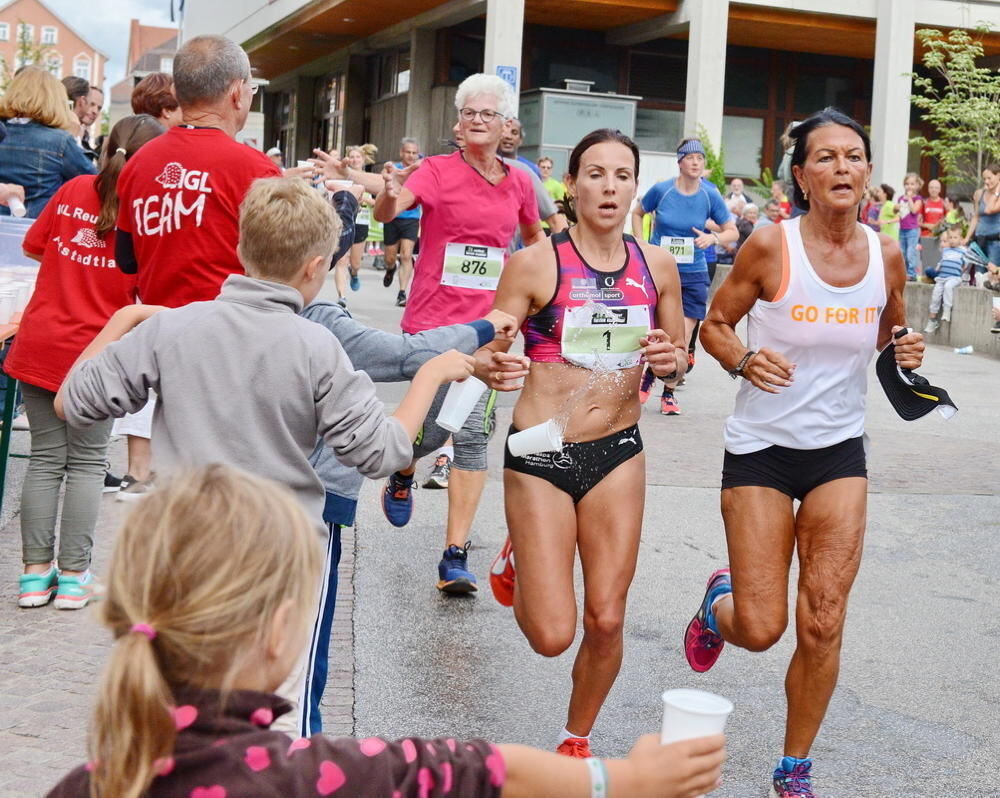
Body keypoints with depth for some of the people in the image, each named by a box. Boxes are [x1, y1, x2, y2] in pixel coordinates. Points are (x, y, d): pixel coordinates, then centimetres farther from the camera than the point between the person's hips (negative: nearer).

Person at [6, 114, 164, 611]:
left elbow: (35, 248, 9)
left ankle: (36, 571, 13)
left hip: (39, 344, 3)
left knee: (45, 459, 11)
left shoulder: (74, 191, -1)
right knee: (87, 463, 9)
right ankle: (74, 575, 9)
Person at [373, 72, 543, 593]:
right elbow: (388, 212, -21)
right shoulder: (438, 171, -4)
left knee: (474, 434, -4)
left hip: (485, 325, 3)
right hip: (430, 320, -2)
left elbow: (534, 237, 26)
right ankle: (403, 477, 37)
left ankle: (455, 556, 0)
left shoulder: (518, 182, 7)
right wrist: (388, 196, -42)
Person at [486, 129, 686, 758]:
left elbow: (679, 356, 14)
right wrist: (494, 369, -32)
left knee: (607, 619, 3)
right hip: (541, 453, -3)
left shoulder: (657, 267, 2)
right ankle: (518, 561, 31)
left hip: (619, 452, 3)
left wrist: (672, 359, -10)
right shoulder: (535, 264, -9)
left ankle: (577, 740, 30)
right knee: (552, 635, -5)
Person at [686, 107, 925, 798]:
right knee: (761, 629, -3)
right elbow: (715, 324, -2)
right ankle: (719, 604, 36)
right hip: (762, 449, -2)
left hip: (839, 452, 3)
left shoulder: (887, 256, -2)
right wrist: (744, 361, -22)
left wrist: (906, 353, -7)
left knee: (824, 623, -2)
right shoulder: (771, 247, -13)